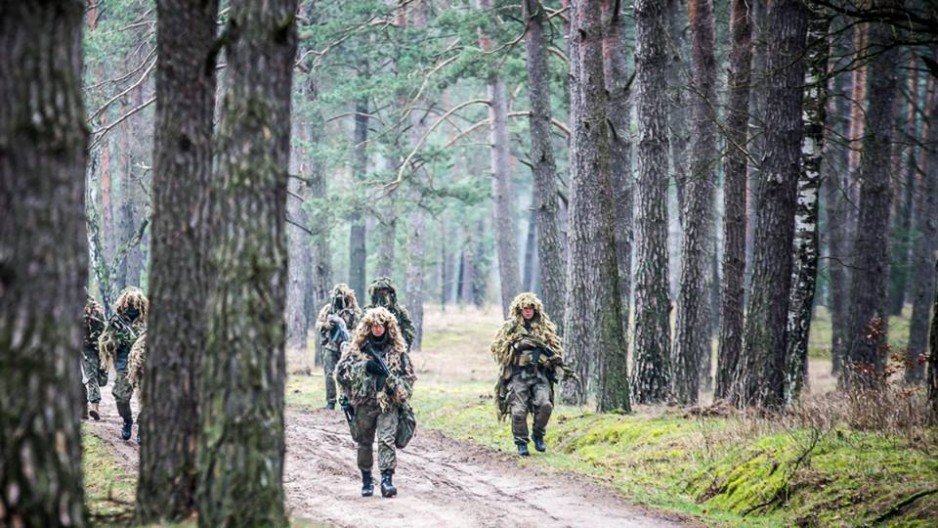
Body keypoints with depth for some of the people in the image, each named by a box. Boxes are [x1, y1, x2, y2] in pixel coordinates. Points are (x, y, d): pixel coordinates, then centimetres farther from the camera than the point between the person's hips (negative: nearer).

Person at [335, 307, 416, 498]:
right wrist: (364, 366, -12)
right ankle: (366, 480, 23)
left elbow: (409, 377, 8)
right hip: (363, 404, 1)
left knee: (387, 440, -15)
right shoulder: (357, 348, 5)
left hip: (389, 404, -1)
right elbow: (340, 371, 0)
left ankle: (387, 479, -19)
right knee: (364, 443, 10)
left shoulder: (397, 350, 5)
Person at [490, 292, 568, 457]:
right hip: (518, 374, -2)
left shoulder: (545, 327, 13)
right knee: (519, 410, -8)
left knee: (545, 405, -16)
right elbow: (497, 348, 3)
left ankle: (538, 435, 7)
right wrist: (515, 346, -9)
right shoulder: (510, 327, 5)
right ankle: (521, 443, 7)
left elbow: (556, 348, 18)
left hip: (540, 374, 2)